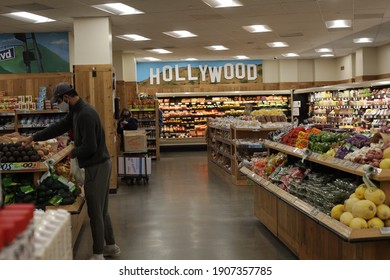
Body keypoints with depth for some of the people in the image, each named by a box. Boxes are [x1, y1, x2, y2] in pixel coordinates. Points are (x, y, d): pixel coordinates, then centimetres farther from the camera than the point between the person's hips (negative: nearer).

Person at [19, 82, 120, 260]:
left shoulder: (85, 115, -22)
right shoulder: (76, 112, 10)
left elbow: (89, 147, -25)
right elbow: (59, 127, 20)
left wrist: (73, 153, -7)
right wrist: (33, 138, 23)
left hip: (96, 166, -10)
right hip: (101, 164, 10)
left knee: (95, 212, -1)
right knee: (101, 210, 19)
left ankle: (98, 255, 8)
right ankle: (111, 246, 30)